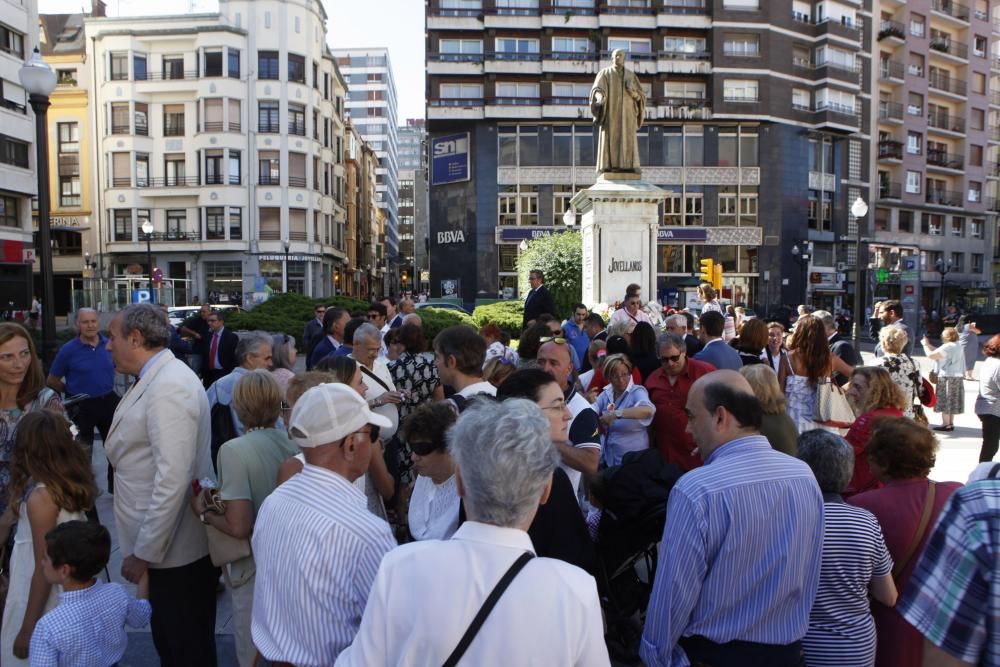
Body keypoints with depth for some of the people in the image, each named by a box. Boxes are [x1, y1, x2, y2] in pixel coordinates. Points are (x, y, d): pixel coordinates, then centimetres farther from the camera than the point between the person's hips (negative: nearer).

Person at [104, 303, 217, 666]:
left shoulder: (168, 387, -23)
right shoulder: (158, 378, 8)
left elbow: (172, 480, -27)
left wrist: (144, 553, -20)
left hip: (176, 550, -9)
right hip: (165, 544, 9)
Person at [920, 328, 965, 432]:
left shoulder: (947, 347, -17)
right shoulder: (957, 346, 13)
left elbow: (930, 355, -19)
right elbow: (938, 353, 18)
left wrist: (925, 344, -4)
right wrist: (928, 344, 17)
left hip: (947, 377, -9)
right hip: (957, 377, 9)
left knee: (945, 401, -2)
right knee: (952, 402, 14)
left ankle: (945, 424, 1)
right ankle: (951, 423, 21)